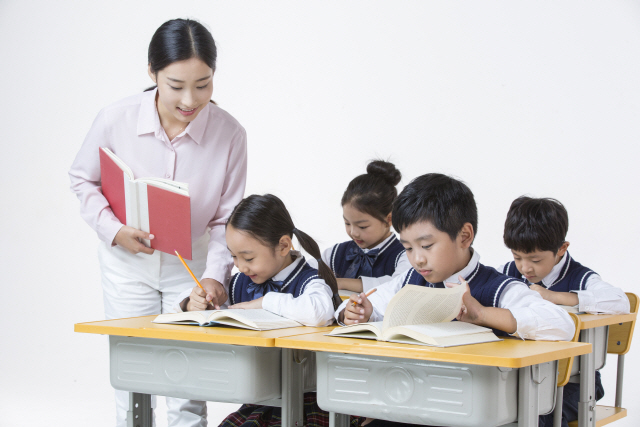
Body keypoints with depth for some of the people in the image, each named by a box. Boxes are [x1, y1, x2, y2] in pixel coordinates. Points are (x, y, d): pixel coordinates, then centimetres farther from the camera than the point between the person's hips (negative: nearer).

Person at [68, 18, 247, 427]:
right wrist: (114, 230, -15)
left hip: (191, 265, 0)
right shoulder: (116, 120, -18)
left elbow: (226, 218, -9)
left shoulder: (229, 133, -18)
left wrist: (215, 275, -23)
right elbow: (84, 180, 0)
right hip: (129, 262, 1)